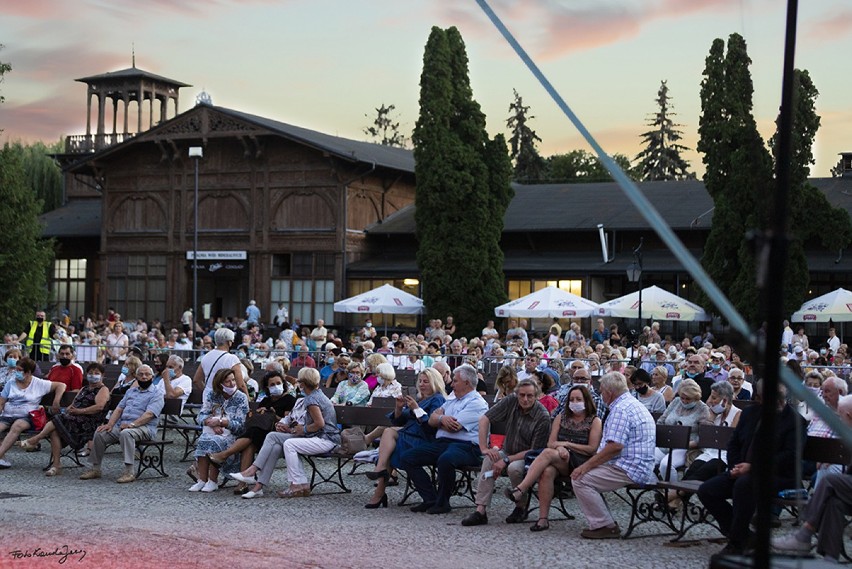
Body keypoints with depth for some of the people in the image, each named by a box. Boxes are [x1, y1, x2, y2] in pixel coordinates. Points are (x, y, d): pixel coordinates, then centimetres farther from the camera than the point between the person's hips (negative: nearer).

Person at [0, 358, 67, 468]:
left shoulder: (39, 384, 5)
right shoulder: (10, 384, 14)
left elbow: (61, 385, 5)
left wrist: (56, 403, -6)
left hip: (26, 417, -3)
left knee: (17, 425, -37)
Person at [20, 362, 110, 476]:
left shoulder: (103, 390, 4)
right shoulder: (84, 389, 30)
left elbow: (99, 406, -14)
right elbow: (74, 404, 24)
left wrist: (80, 411, -17)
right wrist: (70, 408, 0)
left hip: (90, 423, -7)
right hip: (75, 419, 7)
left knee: (58, 420, -25)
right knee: (54, 431, -22)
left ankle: (36, 439, -16)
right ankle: (56, 464, -28)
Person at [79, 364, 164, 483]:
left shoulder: (156, 394, 2)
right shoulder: (131, 391, 25)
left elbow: (149, 414, -13)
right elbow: (119, 409, 17)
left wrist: (132, 424, -24)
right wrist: (110, 424, -1)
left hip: (144, 427, -7)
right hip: (122, 425, 7)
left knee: (126, 433, -38)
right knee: (99, 433, -13)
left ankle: (129, 472, -38)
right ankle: (95, 469, -3)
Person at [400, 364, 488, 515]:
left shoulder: (476, 403, -4)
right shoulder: (452, 400, 26)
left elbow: (453, 427, -14)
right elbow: (432, 420, 17)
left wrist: (439, 420, 7)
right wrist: (442, 419, -6)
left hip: (466, 446, -9)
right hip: (442, 443, 9)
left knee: (445, 459, -41)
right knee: (407, 457, -6)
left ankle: (442, 502, -19)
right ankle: (431, 499, -8)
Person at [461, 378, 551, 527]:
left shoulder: (543, 417, -19)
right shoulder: (511, 401, -8)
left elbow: (535, 451, -19)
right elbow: (484, 419, -6)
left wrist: (506, 460, -25)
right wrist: (484, 448, -14)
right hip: (508, 452, 4)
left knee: (514, 468, -35)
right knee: (490, 459, -26)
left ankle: (521, 508, -8)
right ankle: (480, 510, -28)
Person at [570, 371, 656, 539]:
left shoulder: (620, 409, -16)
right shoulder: (633, 404, 20)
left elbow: (614, 446, -24)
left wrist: (587, 465, -16)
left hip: (629, 469, -11)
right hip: (639, 467, 11)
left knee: (580, 479, -12)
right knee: (588, 474, 16)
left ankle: (605, 526, -7)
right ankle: (605, 523, 12)